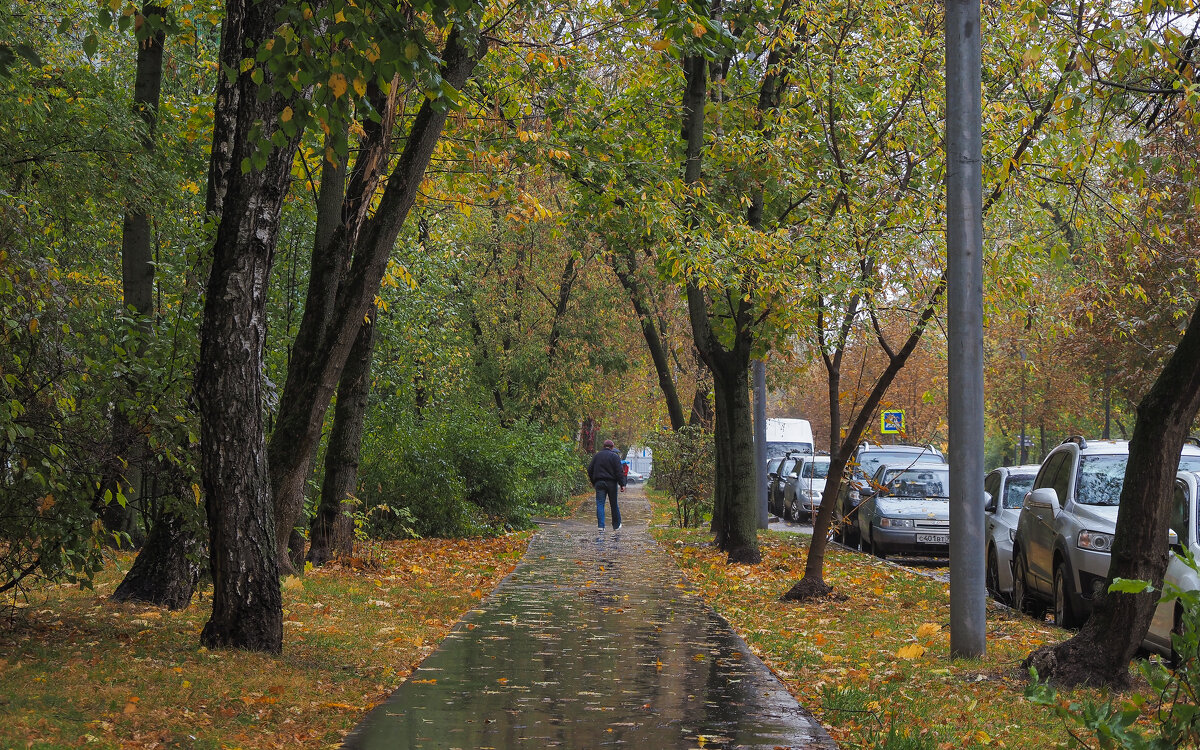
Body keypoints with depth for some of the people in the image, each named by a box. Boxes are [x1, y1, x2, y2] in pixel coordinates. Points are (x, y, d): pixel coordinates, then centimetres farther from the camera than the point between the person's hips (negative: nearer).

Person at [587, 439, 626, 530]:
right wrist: (622, 484, -8)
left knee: (600, 504, -1)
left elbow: (590, 470, 11)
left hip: (599, 482, 2)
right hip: (611, 483, -2)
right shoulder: (615, 456, -3)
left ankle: (601, 526, -13)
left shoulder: (597, 455, 9)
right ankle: (616, 525, 18)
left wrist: (593, 482, 19)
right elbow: (619, 471, -10)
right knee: (614, 504, 9)